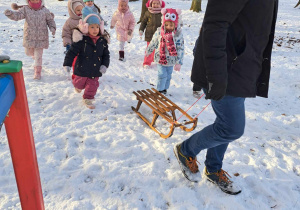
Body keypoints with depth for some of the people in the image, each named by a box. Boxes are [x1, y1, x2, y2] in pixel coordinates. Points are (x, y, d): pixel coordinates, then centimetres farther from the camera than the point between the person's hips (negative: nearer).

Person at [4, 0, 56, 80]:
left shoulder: (45, 10, -5)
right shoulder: (25, 9, -6)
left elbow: (50, 20, 6)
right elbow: (17, 15, -17)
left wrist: (52, 28, -12)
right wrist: (10, 13, -38)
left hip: (41, 38, -2)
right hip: (29, 37, 2)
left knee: (38, 56, -1)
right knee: (28, 52, 18)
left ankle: (37, 72, 11)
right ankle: (35, 56, 54)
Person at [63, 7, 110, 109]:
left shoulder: (102, 41, -3)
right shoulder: (82, 40, -16)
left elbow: (106, 55, 6)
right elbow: (72, 52, -14)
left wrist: (105, 65, -6)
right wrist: (67, 64, -17)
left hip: (95, 71, 3)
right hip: (82, 69, -2)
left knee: (92, 86, 9)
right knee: (80, 82, 20)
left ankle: (88, 99, 29)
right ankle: (78, 86, 56)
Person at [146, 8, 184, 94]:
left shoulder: (178, 34, -13)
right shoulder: (159, 32, -10)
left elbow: (181, 49, -11)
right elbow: (153, 43, 5)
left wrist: (179, 63, -14)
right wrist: (148, 51, 18)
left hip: (171, 60, 1)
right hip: (160, 58, -1)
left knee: (168, 75, 15)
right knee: (162, 74, -2)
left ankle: (165, 88, 35)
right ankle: (160, 90, 17)